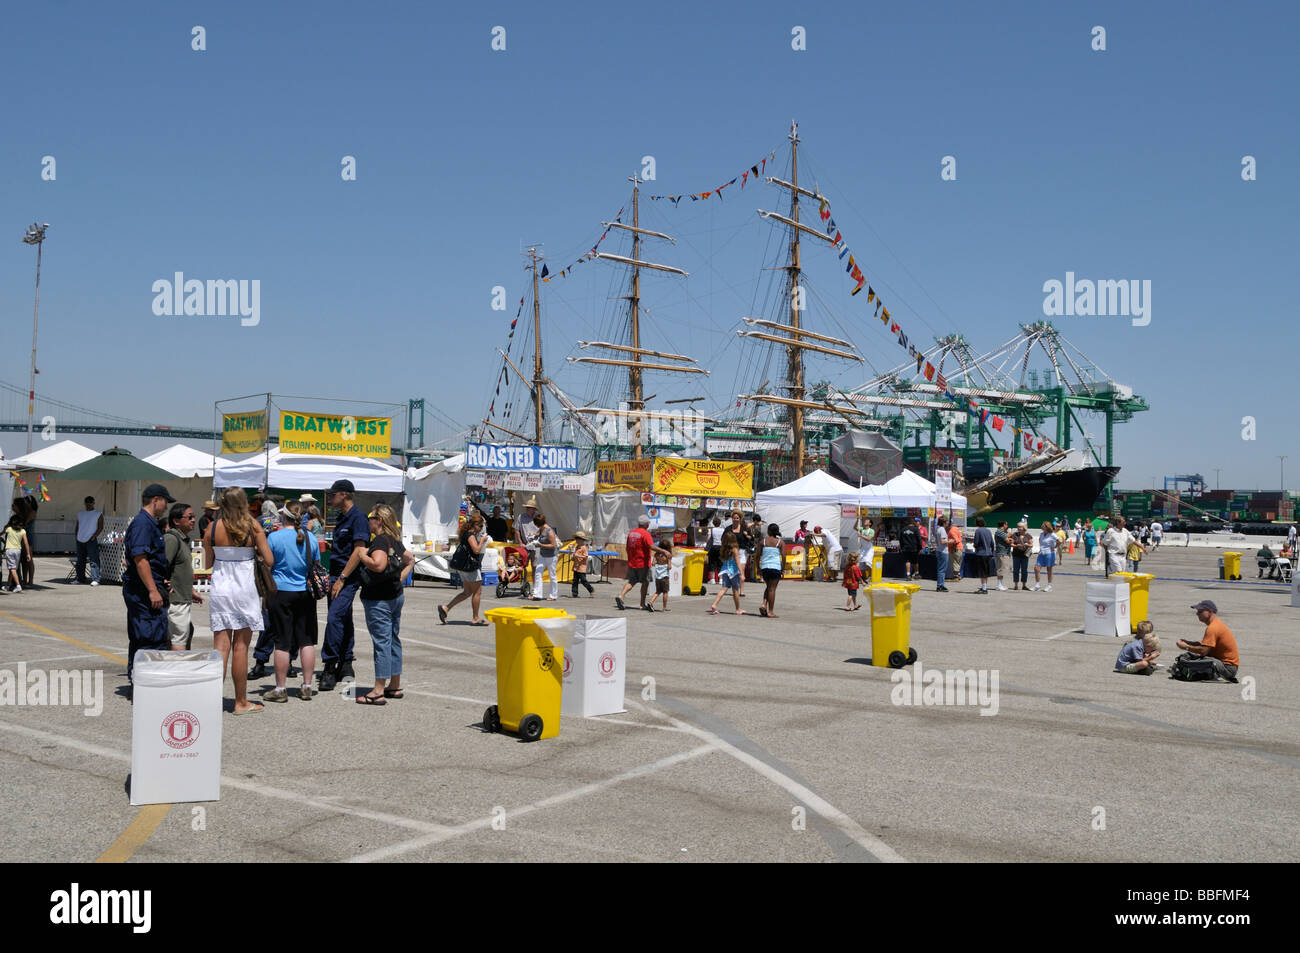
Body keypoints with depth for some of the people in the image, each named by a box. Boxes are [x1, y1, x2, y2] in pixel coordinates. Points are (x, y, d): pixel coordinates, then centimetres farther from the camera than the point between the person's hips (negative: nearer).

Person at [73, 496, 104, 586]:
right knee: (80, 561, 9)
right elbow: (77, 527, 21)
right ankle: (80, 579, 17)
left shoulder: (98, 514, 4)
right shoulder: (80, 514, 19)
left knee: (93, 560, -12)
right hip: (80, 541, 6)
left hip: (91, 540, -6)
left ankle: (95, 580, -15)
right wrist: (76, 537, 8)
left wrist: (94, 536, -14)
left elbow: (100, 527, -3)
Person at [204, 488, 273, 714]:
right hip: (244, 590, -2)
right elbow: (269, 561, -5)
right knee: (240, 646, 4)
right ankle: (241, 702, 12)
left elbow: (207, 563, 8)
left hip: (220, 590, 2)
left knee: (221, 647, 3)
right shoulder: (253, 527, -6)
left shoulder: (213, 528, 1)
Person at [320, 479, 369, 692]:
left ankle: (330, 666, -14)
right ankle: (345, 667, 19)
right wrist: (331, 577, 17)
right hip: (337, 576, 9)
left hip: (349, 578, -9)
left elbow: (359, 551, -18)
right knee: (344, 621, 12)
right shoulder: (342, 517, 16)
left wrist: (341, 579, -19)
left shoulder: (357, 517, -12)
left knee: (334, 618, -17)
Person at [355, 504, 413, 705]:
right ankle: (395, 686, 22)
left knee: (381, 642, -7)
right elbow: (410, 560, 25)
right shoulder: (395, 541, 13)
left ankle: (378, 691, -4)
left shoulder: (380, 540, -16)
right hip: (396, 595, 9)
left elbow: (378, 565, -31)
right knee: (393, 640, 14)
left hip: (379, 600, -9)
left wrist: (361, 554, -17)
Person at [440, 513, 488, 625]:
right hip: (470, 566, -10)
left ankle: (445, 608, 13)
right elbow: (476, 550, -26)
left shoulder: (466, 534, 13)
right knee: (477, 592, 0)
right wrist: (482, 540, -11)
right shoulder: (470, 535, -16)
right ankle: (475, 618, 6)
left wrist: (481, 538, 13)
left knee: (467, 592, 16)